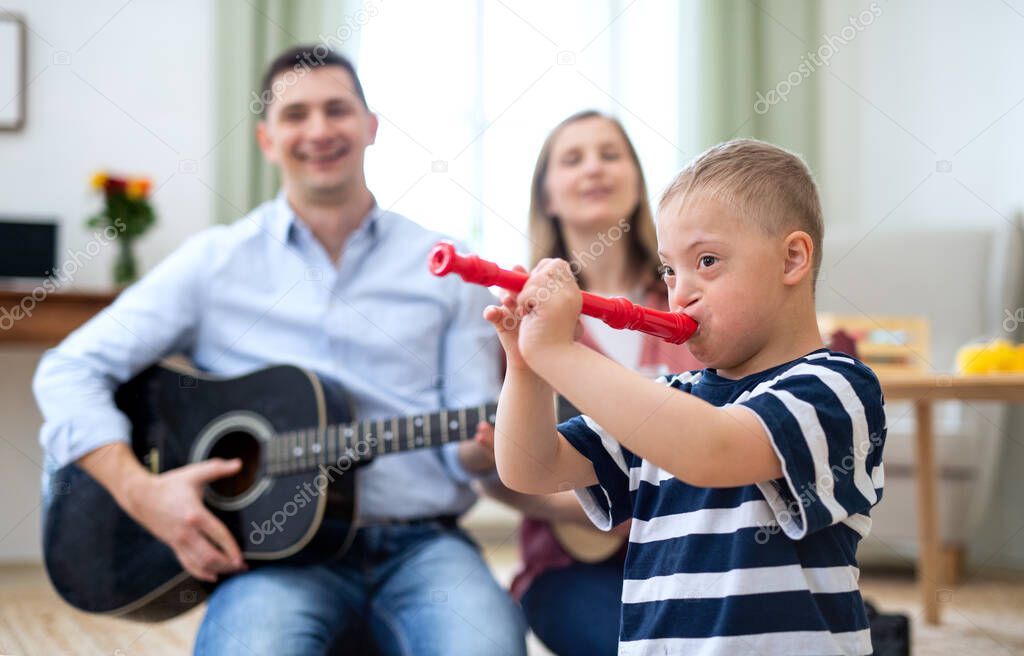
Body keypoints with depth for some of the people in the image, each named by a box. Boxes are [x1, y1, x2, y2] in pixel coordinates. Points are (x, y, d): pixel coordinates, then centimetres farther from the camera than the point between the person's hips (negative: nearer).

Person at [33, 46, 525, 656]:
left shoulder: (446, 269, 11)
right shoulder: (215, 261, 9)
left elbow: (466, 450, 8)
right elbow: (70, 370, 5)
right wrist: (141, 490, -10)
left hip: (421, 543, 1)